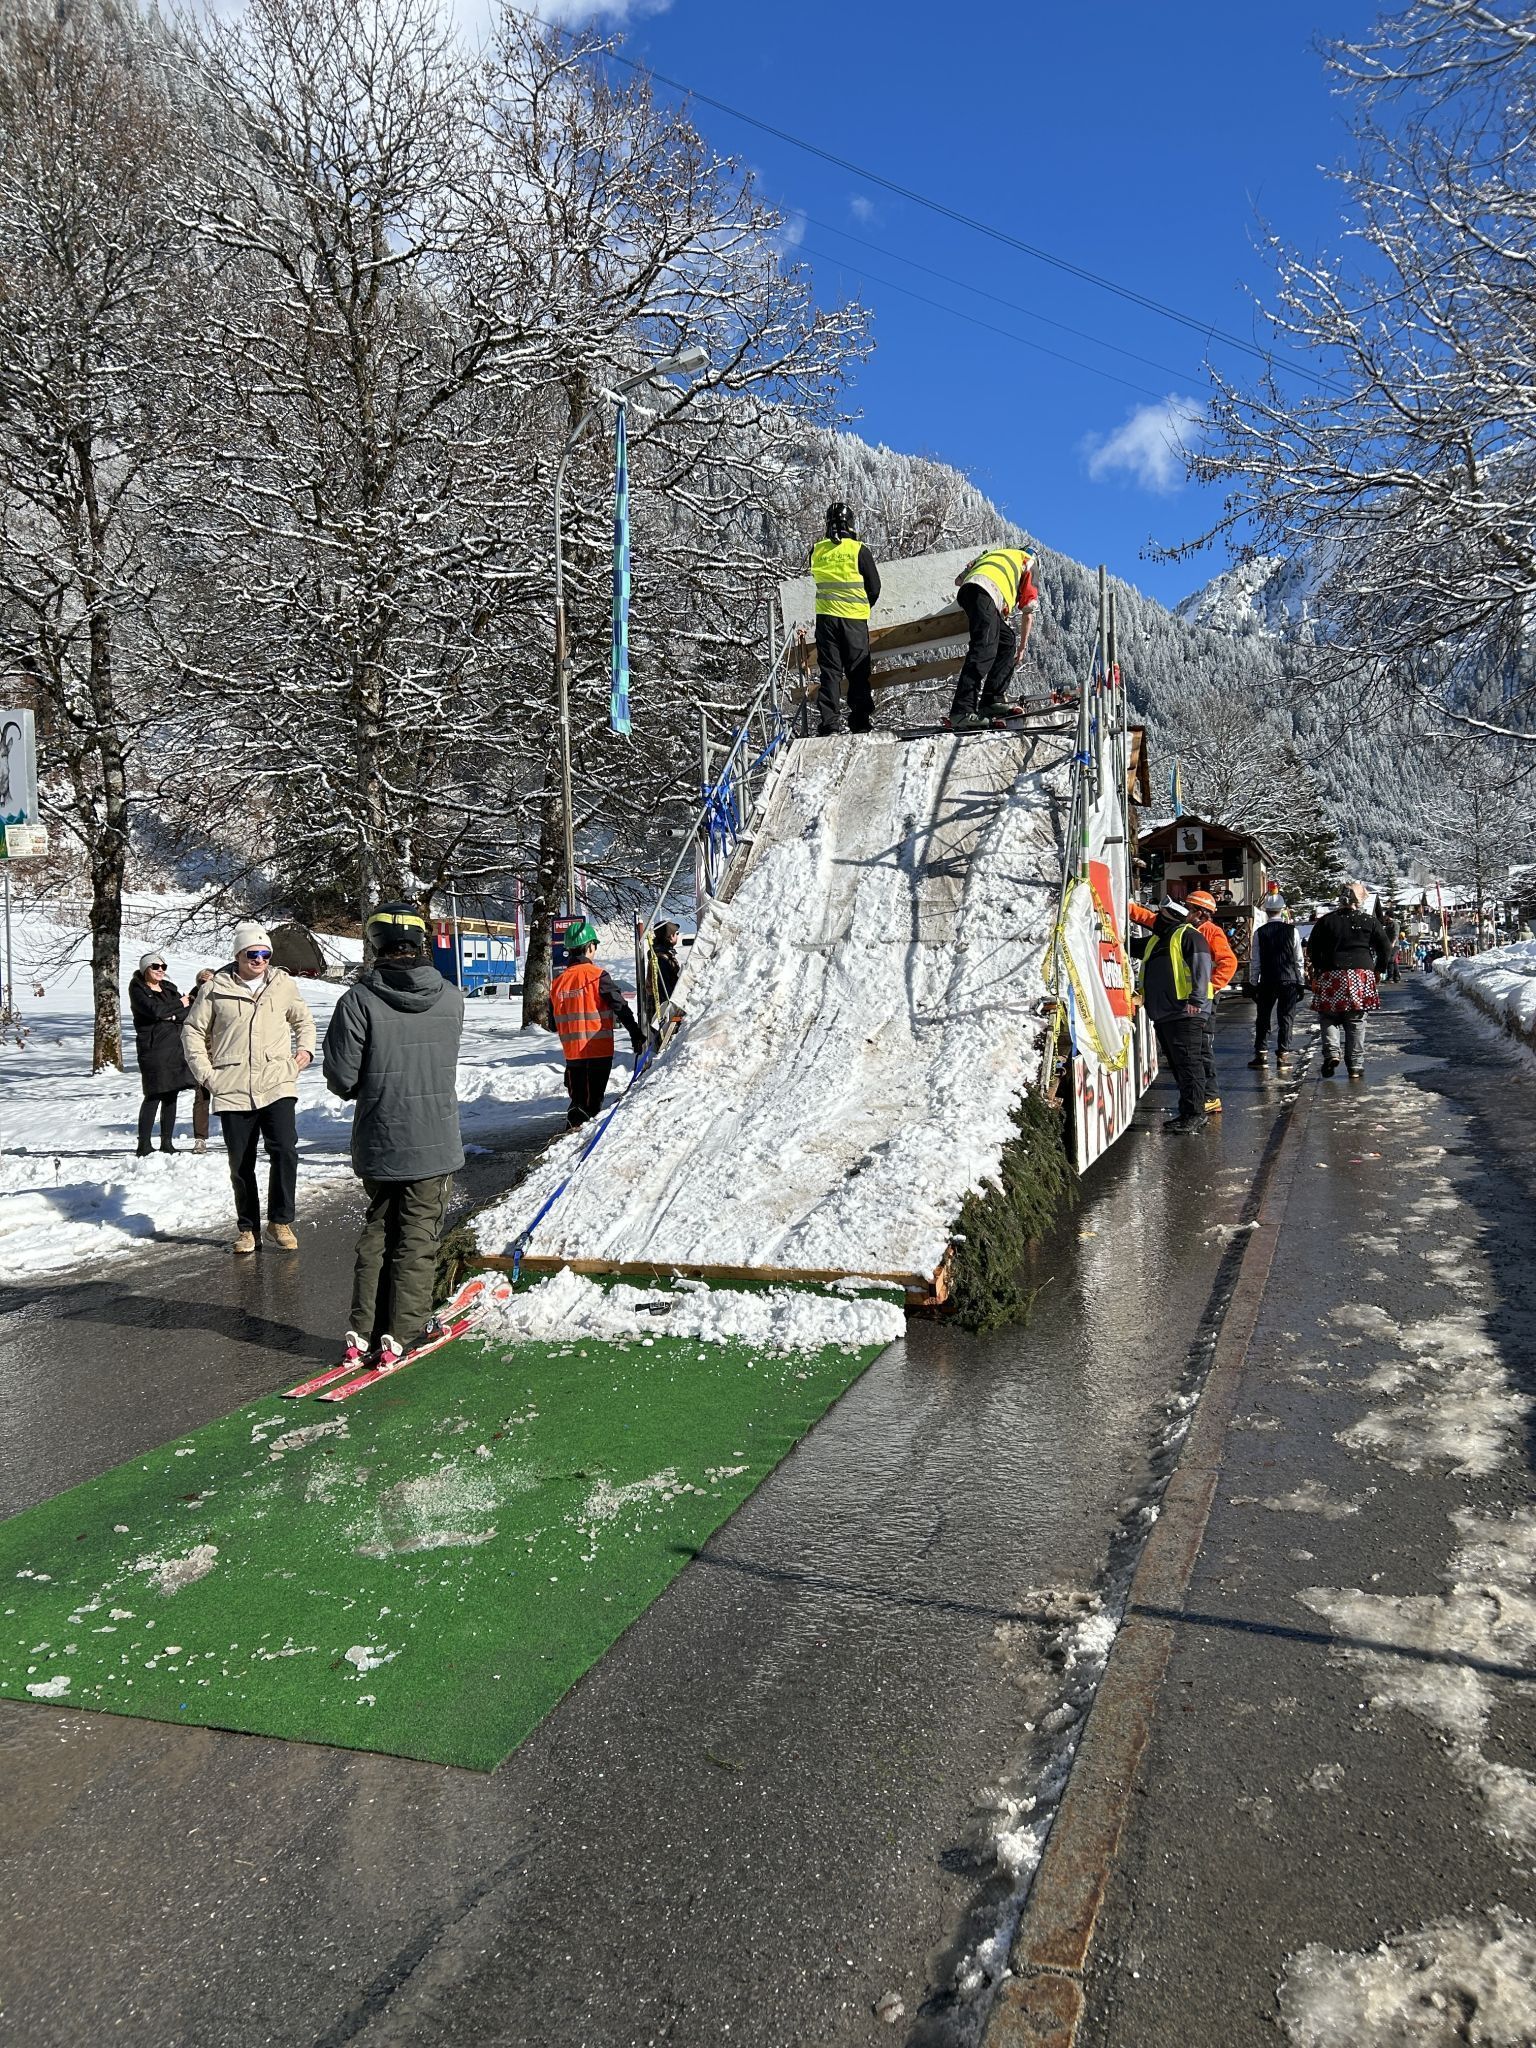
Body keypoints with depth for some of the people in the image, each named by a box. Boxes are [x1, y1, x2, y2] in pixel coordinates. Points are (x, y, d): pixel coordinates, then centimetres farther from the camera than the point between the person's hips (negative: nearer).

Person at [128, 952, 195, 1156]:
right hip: (152, 1046, -6)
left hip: (175, 1047, 6)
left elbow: (188, 1012, 7)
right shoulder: (137, 990, 1)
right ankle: (144, 1145, -6)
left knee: (171, 1095, 6)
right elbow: (154, 1010, -17)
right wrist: (179, 1005, -5)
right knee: (154, 1096, -10)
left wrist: (172, 1015, -11)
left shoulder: (169, 988, 18)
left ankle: (166, 1142, 12)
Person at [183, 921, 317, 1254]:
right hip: (232, 1091, 0)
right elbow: (193, 1030, 10)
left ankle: (280, 1222, -1)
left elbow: (303, 1020, 24)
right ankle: (247, 1228, 23)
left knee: (285, 1151, -16)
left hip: (277, 1086, 0)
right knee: (240, 1164, 8)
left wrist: (305, 1049, 7)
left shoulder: (284, 985, 7)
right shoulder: (215, 989, 2)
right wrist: (205, 1073, 1)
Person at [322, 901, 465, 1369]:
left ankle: (364, 1332, 17)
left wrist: (361, 1089, 9)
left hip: (378, 1143, 0)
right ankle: (401, 1334, 10)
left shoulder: (360, 999, -14)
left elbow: (340, 1074, -12)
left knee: (377, 1230, 16)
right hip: (436, 1142, 0)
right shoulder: (451, 998, -5)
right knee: (418, 1238, 10)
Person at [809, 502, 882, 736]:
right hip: (854, 619, -2)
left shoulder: (817, 551, 3)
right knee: (858, 672, 7)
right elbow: (875, 587, 0)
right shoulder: (858, 550, -5)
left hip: (825, 617, 2)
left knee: (829, 671, 5)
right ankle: (860, 723, 5)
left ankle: (828, 725, -3)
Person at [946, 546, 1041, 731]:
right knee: (985, 649, -18)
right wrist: (1022, 647, 29)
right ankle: (962, 711, -32)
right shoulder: (1028, 562, 28)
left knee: (1008, 642, 14)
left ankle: (992, 700, 4)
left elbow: (959, 580, 33)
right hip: (983, 592, -7)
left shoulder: (996, 554, 43)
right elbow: (1028, 614, 23)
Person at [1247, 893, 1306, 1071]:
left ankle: (1261, 1053, 13)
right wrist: (1301, 983, 8)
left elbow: (1255, 961, -2)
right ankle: (1282, 1056, 3)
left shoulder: (1260, 932, -4)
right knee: (1285, 1019, 4)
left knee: (1263, 1018, 12)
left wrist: (1253, 983, 6)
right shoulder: (1291, 930, -3)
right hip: (1290, 980, 0)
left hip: (1267, 982, 0)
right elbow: (1299, 959, 1)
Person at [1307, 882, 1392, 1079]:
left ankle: (1331, 1052, -12)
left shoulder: (1326, 921, 3)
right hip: (1362, 975, 1)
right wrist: (1377, 970, 18)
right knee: (1356, 1023, 6)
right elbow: (1384, 949, 6)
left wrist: (1318, 969, 16)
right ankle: (1355, 1066, 6)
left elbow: (1312, 949, 4)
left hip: (1332, 975, -1)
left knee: (1329, 1018, 10)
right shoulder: (1371, 921, 4)